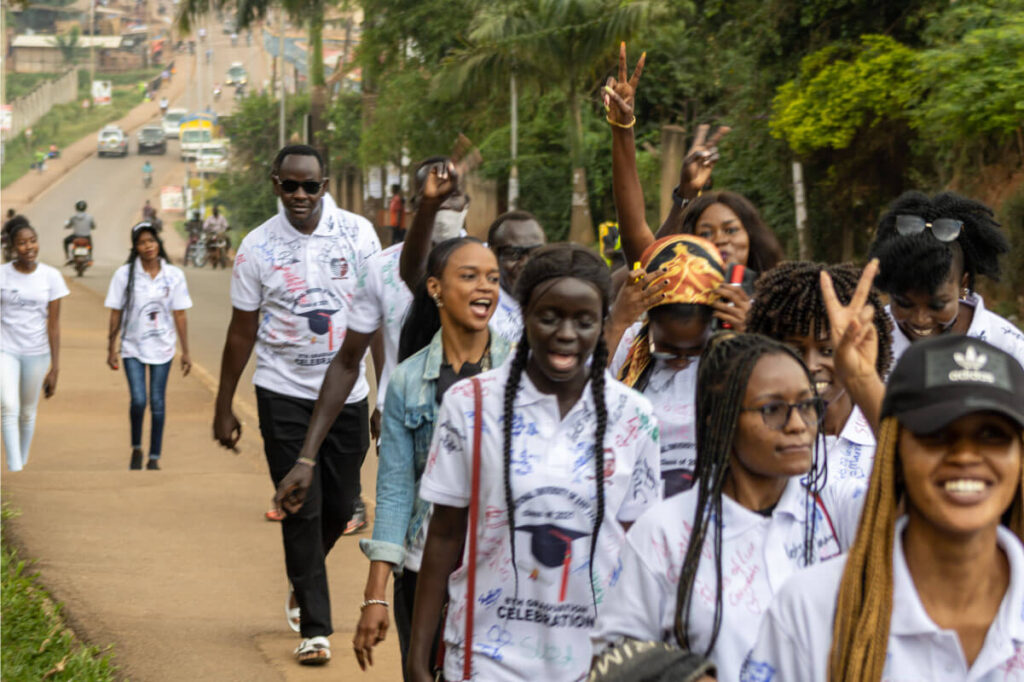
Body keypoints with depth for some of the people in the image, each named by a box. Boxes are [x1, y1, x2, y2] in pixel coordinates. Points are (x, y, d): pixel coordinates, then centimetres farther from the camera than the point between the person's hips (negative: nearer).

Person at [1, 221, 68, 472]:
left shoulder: (51, 276, -3)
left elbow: (54, 324, -3)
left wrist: (55, 367, -6)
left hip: (36, 352, 1)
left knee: (28, 412, 11)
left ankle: (23, 461, 30)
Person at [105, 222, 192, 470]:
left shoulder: (174, 275, -2)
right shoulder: (124, 275, -5)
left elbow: (180, 315, 1)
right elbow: (116, 314, 0)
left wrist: (186, 352, 1)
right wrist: (112, 349, -1)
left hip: (162, 347, 1)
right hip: (132, 347, -1)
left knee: (157, 403, 2)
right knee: (138, 401, -10)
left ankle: (154, 458, 12)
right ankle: (136, 449, 15)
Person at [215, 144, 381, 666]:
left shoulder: (358, 234, -2)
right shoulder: (258, 247, -5)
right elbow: (242, 333, 3)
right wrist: (223, 408, 5)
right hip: (284, 393, -2)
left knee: (339, 506, 10)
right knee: (301, 509, -4)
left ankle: (303, 581, 39)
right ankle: (314, 627, 2)